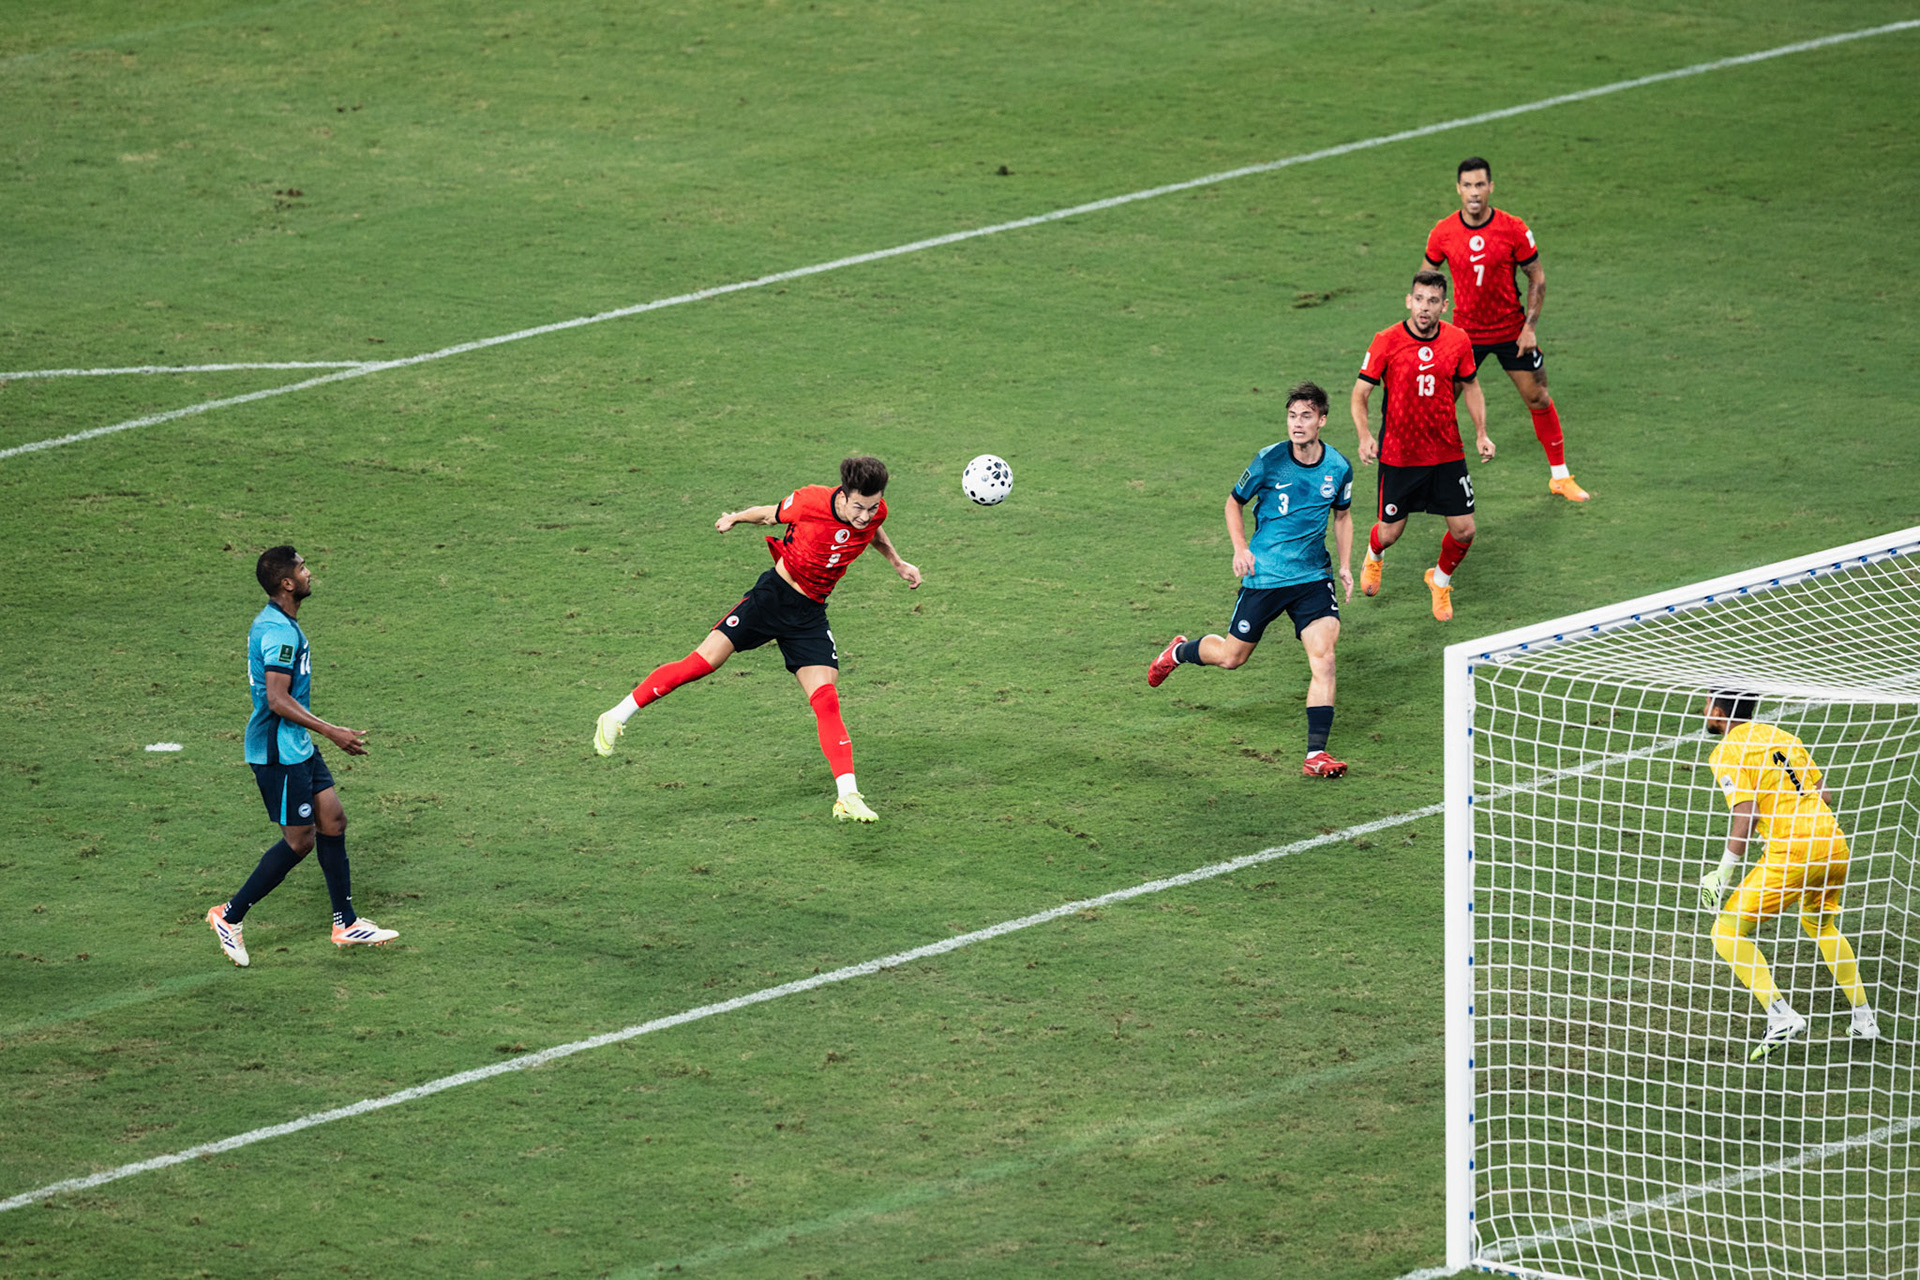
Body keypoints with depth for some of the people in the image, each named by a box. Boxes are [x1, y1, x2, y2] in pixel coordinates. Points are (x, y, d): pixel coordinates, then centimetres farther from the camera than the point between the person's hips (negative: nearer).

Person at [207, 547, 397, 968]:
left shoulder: (275, 623, 11)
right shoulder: (279, 632, -23)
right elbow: (278, 700, -27)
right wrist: (332, 732, -23)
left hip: (297, 747, 10)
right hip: (279, 754, -10)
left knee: (333, 820, 11)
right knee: (299, 841, -3)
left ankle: (346, 924, 17)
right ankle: (231, 916, 7)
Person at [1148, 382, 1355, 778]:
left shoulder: (1338, 468, -4)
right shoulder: (1269, 461, -12)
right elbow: (1235, 502, 4)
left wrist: (1346, 565, 5)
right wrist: (1241, 548, -10)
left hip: (1313, 575, 2)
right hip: (1264, 575, -2)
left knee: (1323, 656, -16)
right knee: (1232, 656, 10)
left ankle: (1316, 753, -15)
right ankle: (1180, 651, 44)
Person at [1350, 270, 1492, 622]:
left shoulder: (1458, 341, -5)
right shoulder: (1387, 342, -14)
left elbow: (1469, 386, 12)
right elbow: (1360, 392, -7)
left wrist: (1481, 434, 2)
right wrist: (1365, 437, -23)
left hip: (1447, 454, 2)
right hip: (1398, 456, -2)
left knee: (1463, 530, -1)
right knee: (1390, 533, 5)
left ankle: (1441, 580, 31)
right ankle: (1373, 556, 44)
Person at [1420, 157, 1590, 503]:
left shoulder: (1513, 229, -12)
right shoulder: (1443, 233, -9)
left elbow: (1537, 277, -3)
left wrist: (1530, 327, -9)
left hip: (1512, 331, 0)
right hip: (1465, 331, 0)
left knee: (1538, 399, 5)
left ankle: (1560, 476, 19)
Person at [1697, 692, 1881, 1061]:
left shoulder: (1727, 753, -4)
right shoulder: (1783, 738, 18)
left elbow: (1746, 813, -15)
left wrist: (1724, 873, -14)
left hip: (1792, 853, -8)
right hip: (1835, 845, 8)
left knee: (1728, 932, 0)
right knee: (1820, 924, 33)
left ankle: (1781, 1015, -14)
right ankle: (1864, 1020, 32)